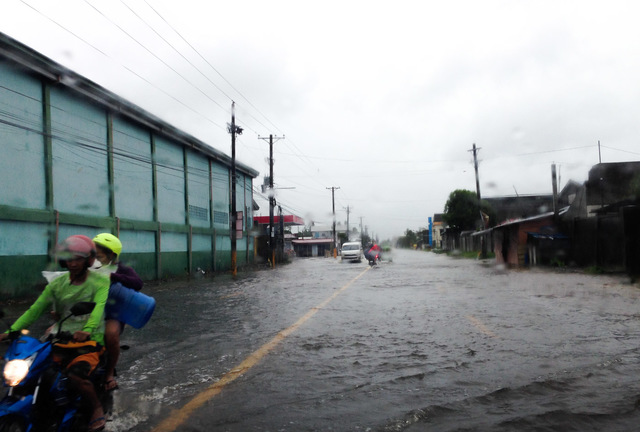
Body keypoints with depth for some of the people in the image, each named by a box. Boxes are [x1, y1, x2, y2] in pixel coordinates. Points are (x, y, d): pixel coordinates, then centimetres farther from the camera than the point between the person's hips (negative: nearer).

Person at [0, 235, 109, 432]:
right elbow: (35, 309, 3)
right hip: (61, 341, 5)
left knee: (76, 375, -30)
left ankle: (97, 408, -3)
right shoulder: (57, 284, 11)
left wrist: (87, 330, -43)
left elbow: (99, 308, -24)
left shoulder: (101, 282, -5)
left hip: (90, 341, -5)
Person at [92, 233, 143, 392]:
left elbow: (138, 283, -17)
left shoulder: (121, 270, 1)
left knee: (111, 333, -38)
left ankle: (109, 373, -14)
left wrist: (113, 277, -25)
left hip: (111, 315, -5)